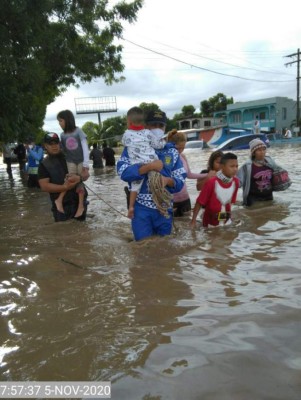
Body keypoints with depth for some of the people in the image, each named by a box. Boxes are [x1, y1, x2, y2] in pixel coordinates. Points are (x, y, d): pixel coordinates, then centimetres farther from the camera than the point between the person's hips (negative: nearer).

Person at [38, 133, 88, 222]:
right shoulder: (44, 165, 0)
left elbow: (86, 174, 5)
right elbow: (44, 186, -10)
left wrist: (79, 178, -19)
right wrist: (64, 187, -22)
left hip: (80, 201, 3)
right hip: (61, 206, -2)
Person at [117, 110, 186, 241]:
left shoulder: (172, 151, 10)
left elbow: (180, 180, 5)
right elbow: (123, 172, -14)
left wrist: (168, 180, -17)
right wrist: (149, 166, -24)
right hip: (141, 207, -3)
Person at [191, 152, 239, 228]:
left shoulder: (235, 182, -7)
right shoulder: (212, 182, -22)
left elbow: (231, 201, 8)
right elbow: (199, 202, -17)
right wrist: (193, 221, -16)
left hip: (227, 220, 5)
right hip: (211, 222, -5)